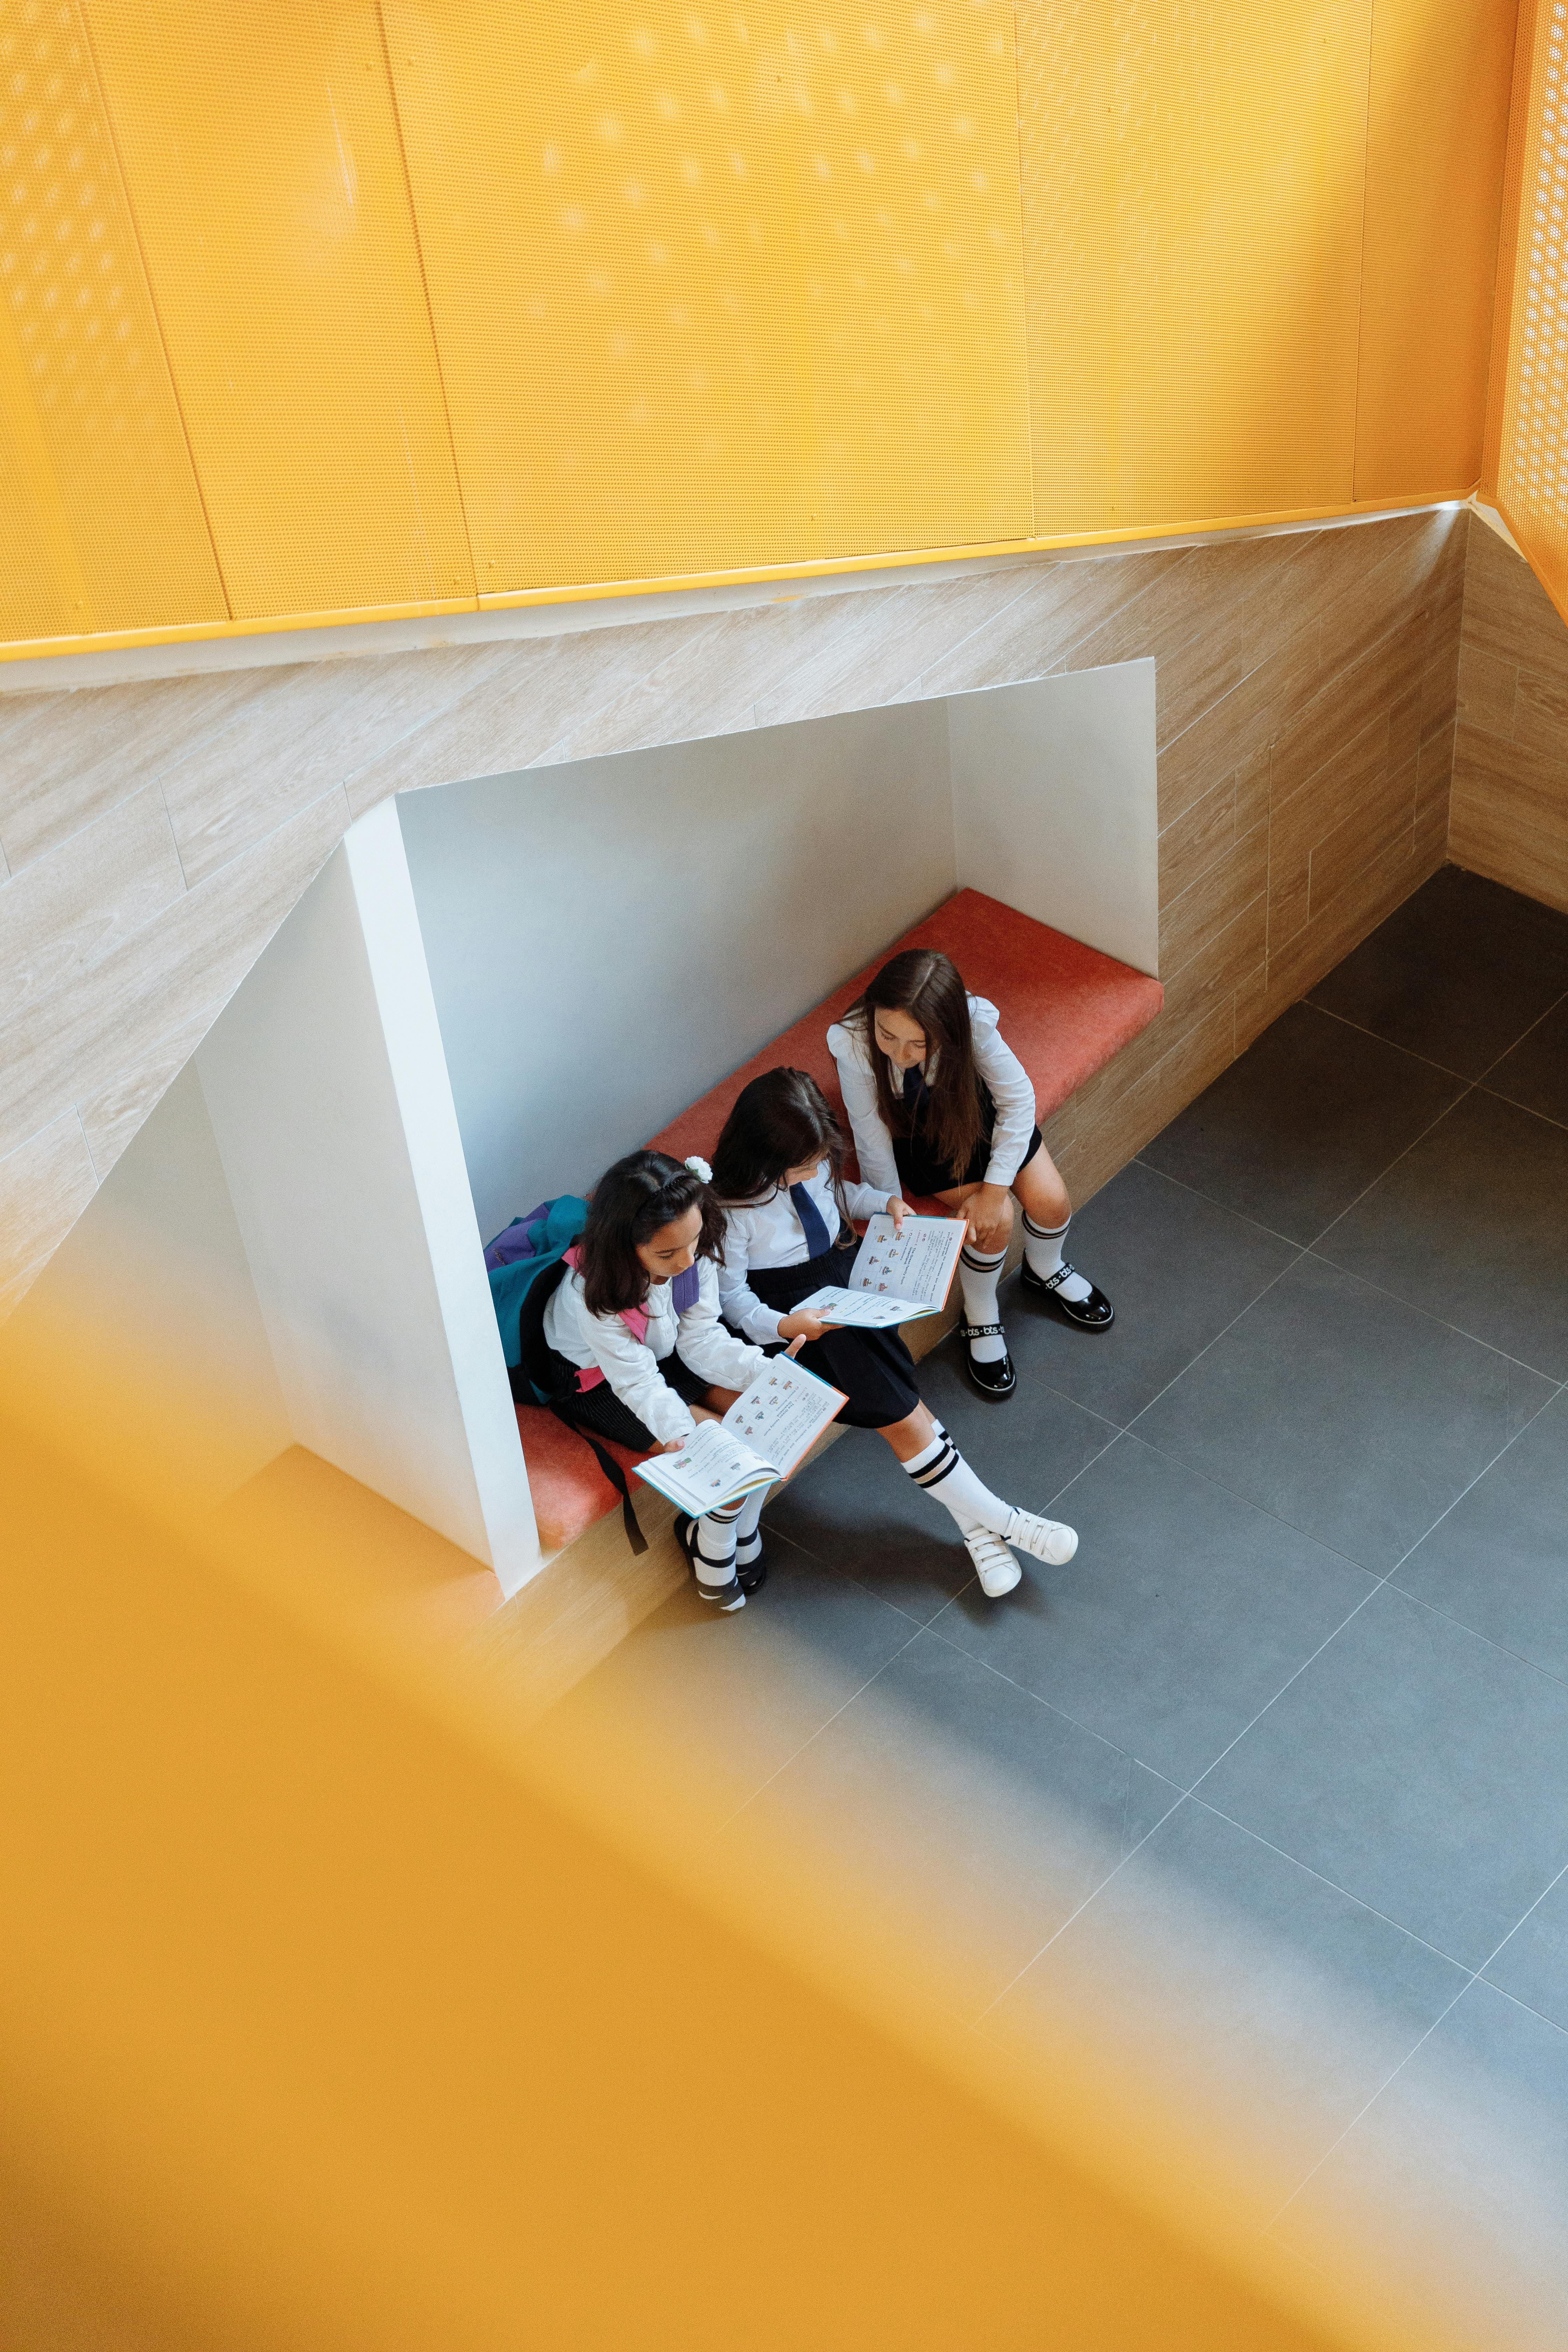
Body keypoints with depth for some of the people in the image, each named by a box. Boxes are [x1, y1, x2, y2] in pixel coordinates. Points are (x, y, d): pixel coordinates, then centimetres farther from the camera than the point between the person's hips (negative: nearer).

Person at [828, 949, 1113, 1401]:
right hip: (915, 1134, -2)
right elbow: (872, 1146, -23)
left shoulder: (972, 1022, -35)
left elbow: (1018, 1098, -19)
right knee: (997, 1220, -17)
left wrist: (994, 1188, -21)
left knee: (1050, 1201, -7)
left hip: (977, 1109, 2)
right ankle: (980, 1318, 13)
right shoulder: (854, 1045, -37)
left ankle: (1045, 1270, 30)